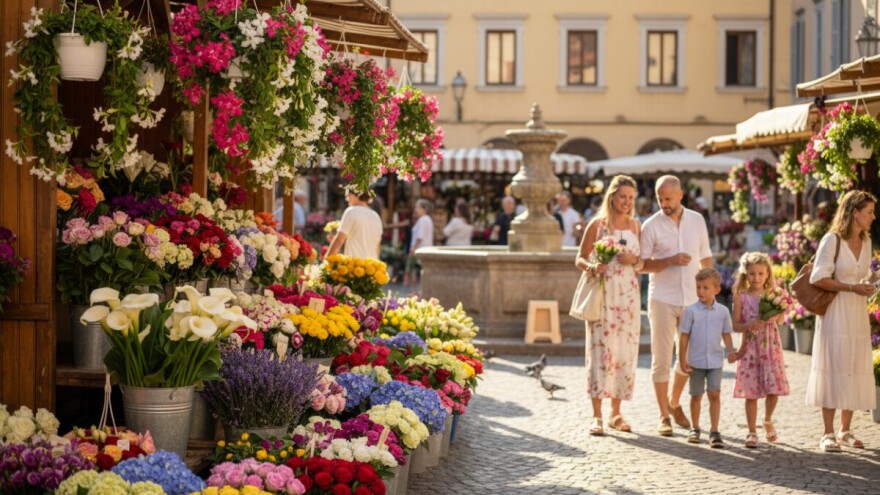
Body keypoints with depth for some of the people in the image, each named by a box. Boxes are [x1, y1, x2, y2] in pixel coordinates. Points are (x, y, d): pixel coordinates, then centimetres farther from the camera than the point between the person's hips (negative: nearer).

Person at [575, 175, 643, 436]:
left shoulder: (635, 226, 10)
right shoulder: (598, 224, -1)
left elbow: (643, 263, 14)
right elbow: (579, 259, 1)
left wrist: (635, 260, -8)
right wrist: (591, 267, -20)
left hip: (628, 295, 4)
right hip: (602, 294, -4)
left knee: (625, 352, 4)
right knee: (601, 350, -8)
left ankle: (616, 413, 13)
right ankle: (597, 416, -5)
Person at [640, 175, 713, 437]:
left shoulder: (697, 220, 6)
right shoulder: (651, 225, -3)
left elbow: (705, 258, 13)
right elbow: (641, 264, -5)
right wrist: (670, 261, -19)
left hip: (692, 298, 3)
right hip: (663, 299, -3)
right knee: (662, 358, 0)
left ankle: (674, 403, 32)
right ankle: (663, 417, 8)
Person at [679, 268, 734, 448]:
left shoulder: (723, 311, 0)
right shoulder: (691, 311, -4)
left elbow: (726, 334, 8)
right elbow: (684, 336, -1)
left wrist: (730, 351, -8)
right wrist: (682, 359, -4)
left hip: (715, 360, 0)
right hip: (696, 361, 0)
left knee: (714, 394, -9)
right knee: (696, 396, 11)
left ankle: (714, 432, -7)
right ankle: (695, 429, 27)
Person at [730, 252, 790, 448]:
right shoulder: (741, 297, 0)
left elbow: (780, 319, 3)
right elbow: (735, 325, 0)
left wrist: (774, 315, -18)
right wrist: (749, 325, -19)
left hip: (771, 346, 1)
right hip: (750, 347, -1)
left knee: (774, 388, -4)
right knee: (751, 392, 1)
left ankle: (768, 421, 24)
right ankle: (752, 432, 10)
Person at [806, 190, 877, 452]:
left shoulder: (866, 241, 10)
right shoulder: (832, 240, -11)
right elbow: (818, 278, -14)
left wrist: (867, 285, 1)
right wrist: (852, 288, -17)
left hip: (858, 314, 7)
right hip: (835, 314, -6)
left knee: (855, 372, 7)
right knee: (833, 369, -5)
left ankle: (845, 431, 17)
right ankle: (828, 434, 1)